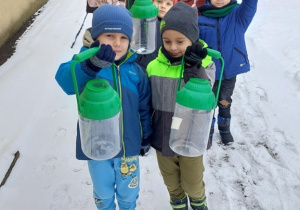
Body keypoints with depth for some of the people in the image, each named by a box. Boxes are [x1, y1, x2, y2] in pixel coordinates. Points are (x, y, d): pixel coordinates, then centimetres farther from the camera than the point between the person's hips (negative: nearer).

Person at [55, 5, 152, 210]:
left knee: (128, 193, 23)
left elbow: (144, 106, 5)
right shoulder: (85, 63, -14)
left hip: (128, 145, 2)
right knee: (103, 193, 22)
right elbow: (66, 80, -38)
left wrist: (146, 135, 11)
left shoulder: (135, 70, -6)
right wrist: (92, 64, -56)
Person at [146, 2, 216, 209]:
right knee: (172, 183, 25)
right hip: (163, 139, 2)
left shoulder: (204, 64, -15)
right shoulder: (154, 67, -10)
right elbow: (147, 105, 2)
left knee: (192, 183, 21)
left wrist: (194, 69, -37)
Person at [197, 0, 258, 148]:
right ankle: (208, 132, 35)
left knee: (225, 103, 20)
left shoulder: (239, 14, -7)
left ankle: (225, 130, 43)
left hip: (229, 71, 1)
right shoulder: (200, 19, -8)